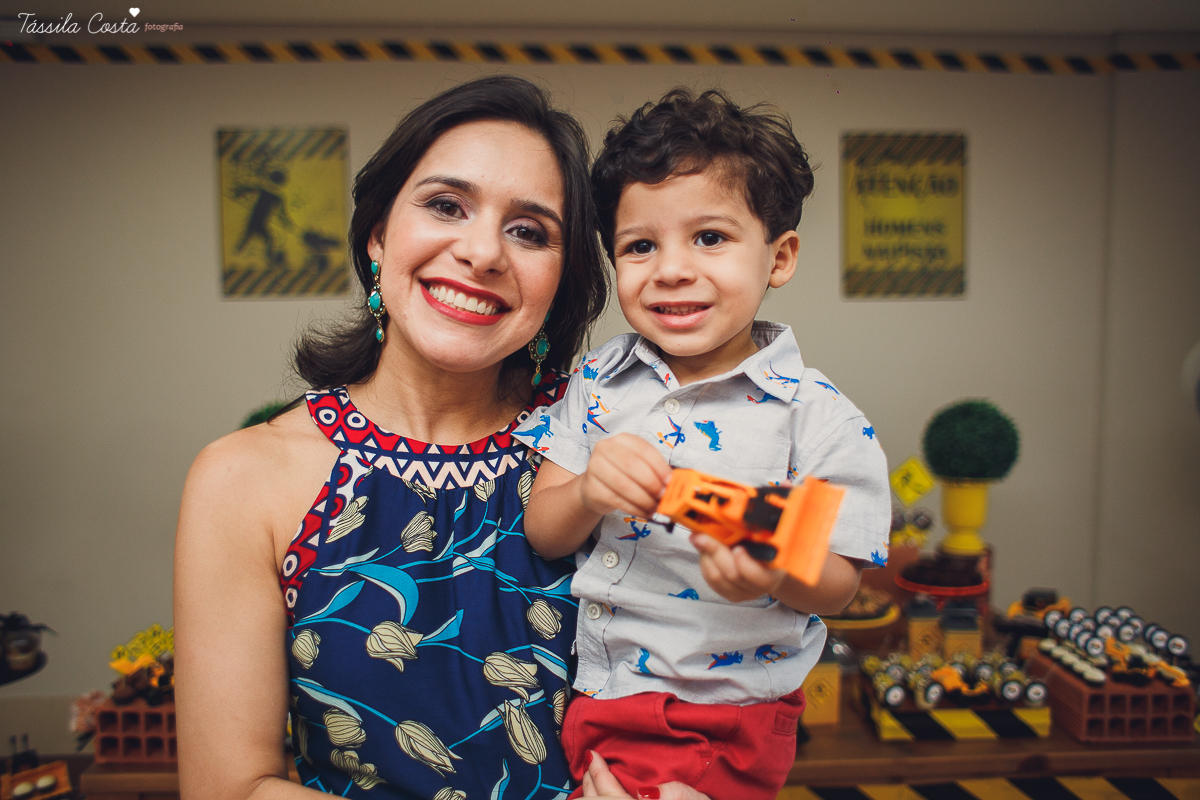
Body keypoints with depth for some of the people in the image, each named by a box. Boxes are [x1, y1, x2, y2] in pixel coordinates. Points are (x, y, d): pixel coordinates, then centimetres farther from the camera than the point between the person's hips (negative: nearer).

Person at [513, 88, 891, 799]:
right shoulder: (596, 382, -2)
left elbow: (837, 586, -10)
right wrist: (586, 494, -24)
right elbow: (541, 533, -3)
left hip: (718, 720, -3)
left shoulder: (815, 415, -13)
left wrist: (774, 572, -32)